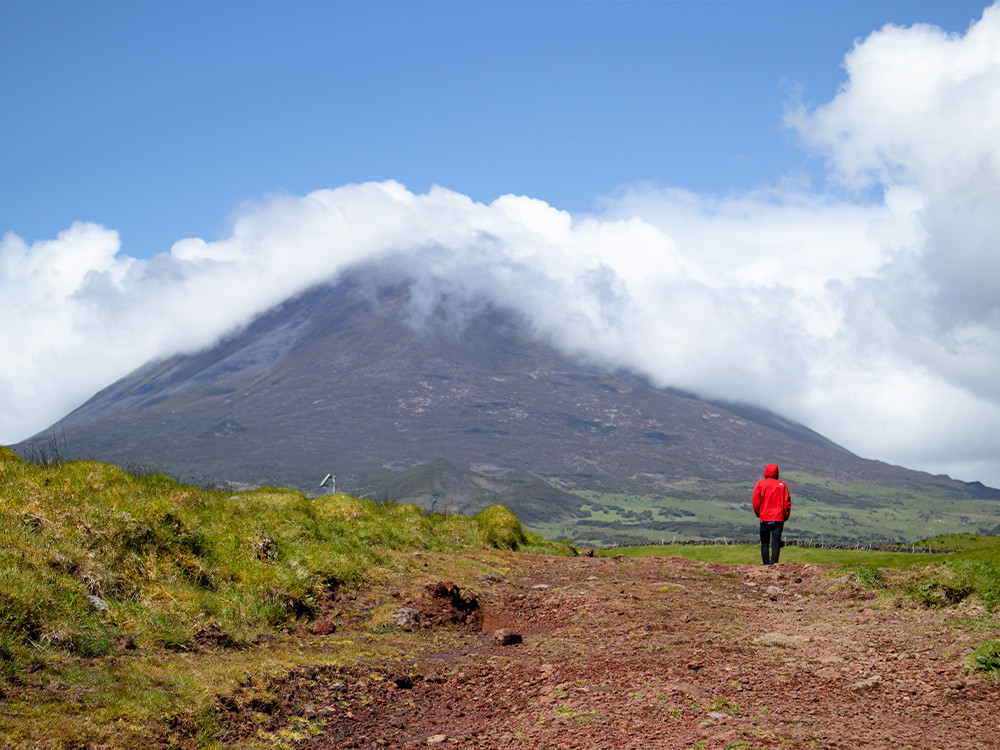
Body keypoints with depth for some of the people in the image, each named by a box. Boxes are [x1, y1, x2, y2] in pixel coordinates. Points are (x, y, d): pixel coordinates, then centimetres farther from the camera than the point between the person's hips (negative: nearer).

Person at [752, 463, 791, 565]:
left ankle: (766, 564, 4)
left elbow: (756, 502, -4)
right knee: (776, 542, -1)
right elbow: (787, 503, 1)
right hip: (779, 518, 1)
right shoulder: (782, 485, 3)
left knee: (764, 543, 9)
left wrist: (758, 514, 10)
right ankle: (774, 563, -13)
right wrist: (785, 517, 10)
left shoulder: (760, 484, 0)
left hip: (765, 518, -1)